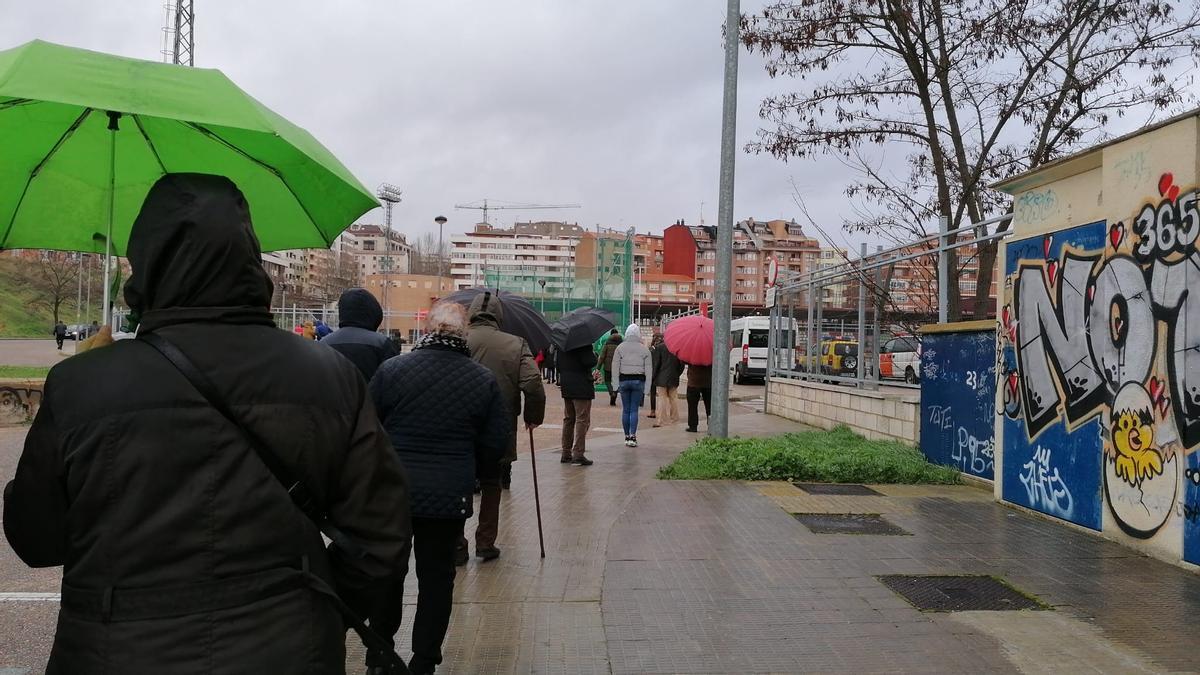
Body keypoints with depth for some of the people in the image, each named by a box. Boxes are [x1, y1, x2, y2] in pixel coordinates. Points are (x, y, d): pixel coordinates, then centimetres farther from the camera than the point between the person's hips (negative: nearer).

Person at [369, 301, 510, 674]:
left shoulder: (391, 369, -8)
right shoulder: (484, 380, -5)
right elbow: (497, 443, -1)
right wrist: (480, 475, 17)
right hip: (450, 496, 0)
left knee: (388, 572, 18)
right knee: (437, 577, 12)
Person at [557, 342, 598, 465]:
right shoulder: (584, 343, -16)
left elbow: (557, 363, 11)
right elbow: (590, 362, -21)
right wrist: (594, 355, -1)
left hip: (566, 386, 7)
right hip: (582, 385, -7)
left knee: (568, 419, 15)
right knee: (582, 420, -2)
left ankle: (566, 454, 19)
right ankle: (578, 454, -6)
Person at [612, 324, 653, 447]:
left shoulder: (620, 348, 1)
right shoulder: (644, 349, 2)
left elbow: (615, 367, -1)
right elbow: (648, 369, 1)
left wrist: (616, 384, 2)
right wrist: (647, 387, 4)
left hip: (624, 380, 0)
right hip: (638, 380, 0)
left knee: (626, 409, 7)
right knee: (634, 409, 1)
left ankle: (627, 436, 12)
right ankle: (632, 436, -8)